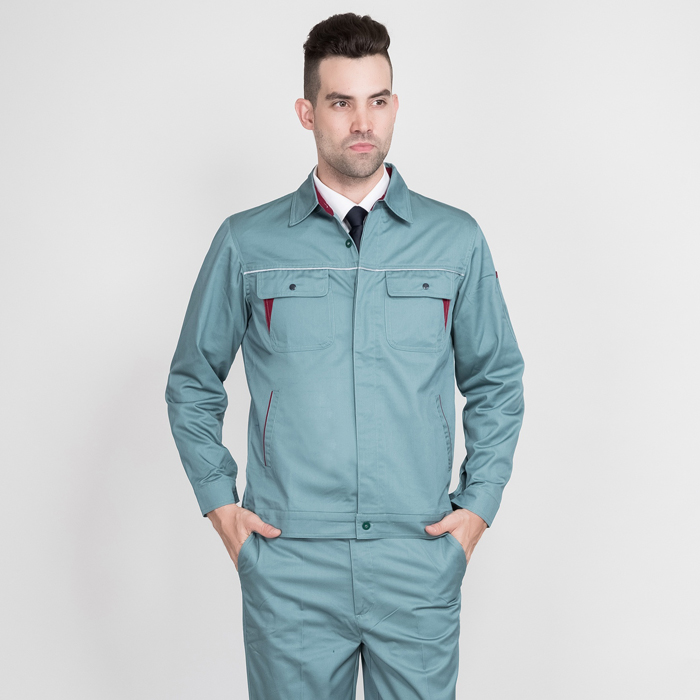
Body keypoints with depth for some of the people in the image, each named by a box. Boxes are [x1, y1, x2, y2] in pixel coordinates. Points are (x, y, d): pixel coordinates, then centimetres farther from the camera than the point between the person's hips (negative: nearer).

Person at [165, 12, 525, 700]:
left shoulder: (456, 239, 5)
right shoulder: (246, 243, 3)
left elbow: (497, 381, 13)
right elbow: (192, 383, 13)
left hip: (420, 565, 1)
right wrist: (219, 501, 4)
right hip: (289, 567, 0)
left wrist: (479, 504, 4)